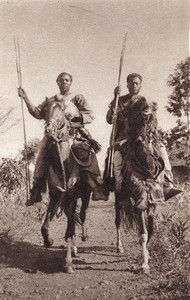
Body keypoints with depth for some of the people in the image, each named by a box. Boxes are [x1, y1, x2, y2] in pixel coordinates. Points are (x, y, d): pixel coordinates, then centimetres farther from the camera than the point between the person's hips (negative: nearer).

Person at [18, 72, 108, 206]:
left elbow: (91, 116, 4)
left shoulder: (78, 98, 13)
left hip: (75, 135, -2)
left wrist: (75, 117, -14)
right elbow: (38, 113, 10)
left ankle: (97, 190, -14)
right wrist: (26, 99, 1)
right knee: (42, 163, -4)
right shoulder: (51, 101, 20)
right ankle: (35, 194, 5)